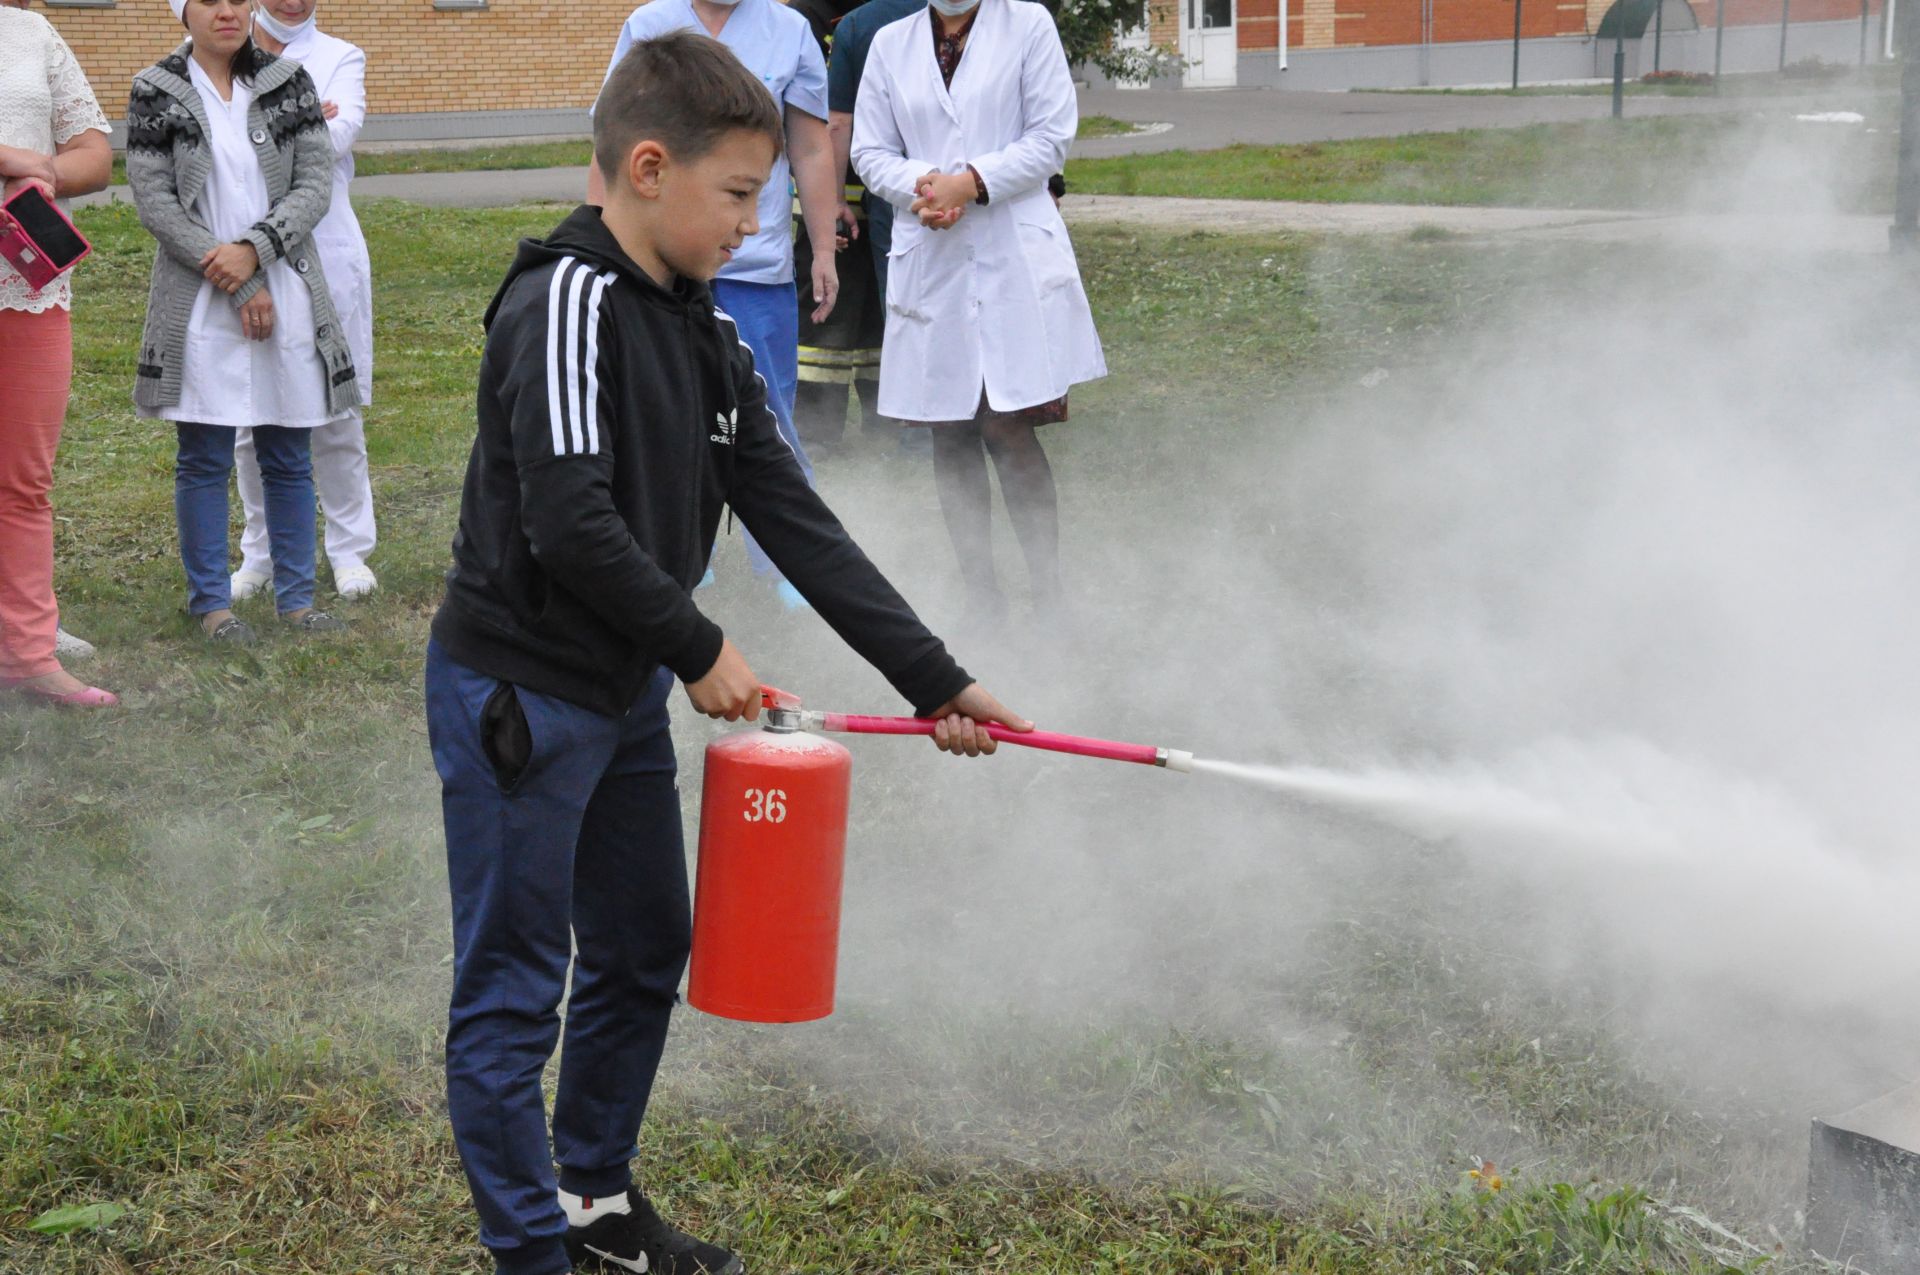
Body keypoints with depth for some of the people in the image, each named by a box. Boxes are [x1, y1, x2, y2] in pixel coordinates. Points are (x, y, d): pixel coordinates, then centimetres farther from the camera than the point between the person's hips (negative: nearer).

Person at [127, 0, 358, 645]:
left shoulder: (289, 83, 6)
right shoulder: (155, 94, 0)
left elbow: (315, 185, 1)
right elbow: (155, 201, -6)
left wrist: (254, 249, -15)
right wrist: (237, 285, -11)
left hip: (287, 297, 2)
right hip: (200, 304, -2)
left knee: (289, 458, 7)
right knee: (203, 459, 2)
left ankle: (295, 597, 16)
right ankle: (212, 601, 13)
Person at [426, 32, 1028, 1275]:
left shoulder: (706, 331, 7)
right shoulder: (565, 305, -19)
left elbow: (795, 519, 6)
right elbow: (569, 528, -27)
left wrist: (935, 678, 3)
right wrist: (700, 652, -14)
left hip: (626, 694, 9)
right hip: (518, 694, -9)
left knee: (646, 953, 19)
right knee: (514, 987, 1)